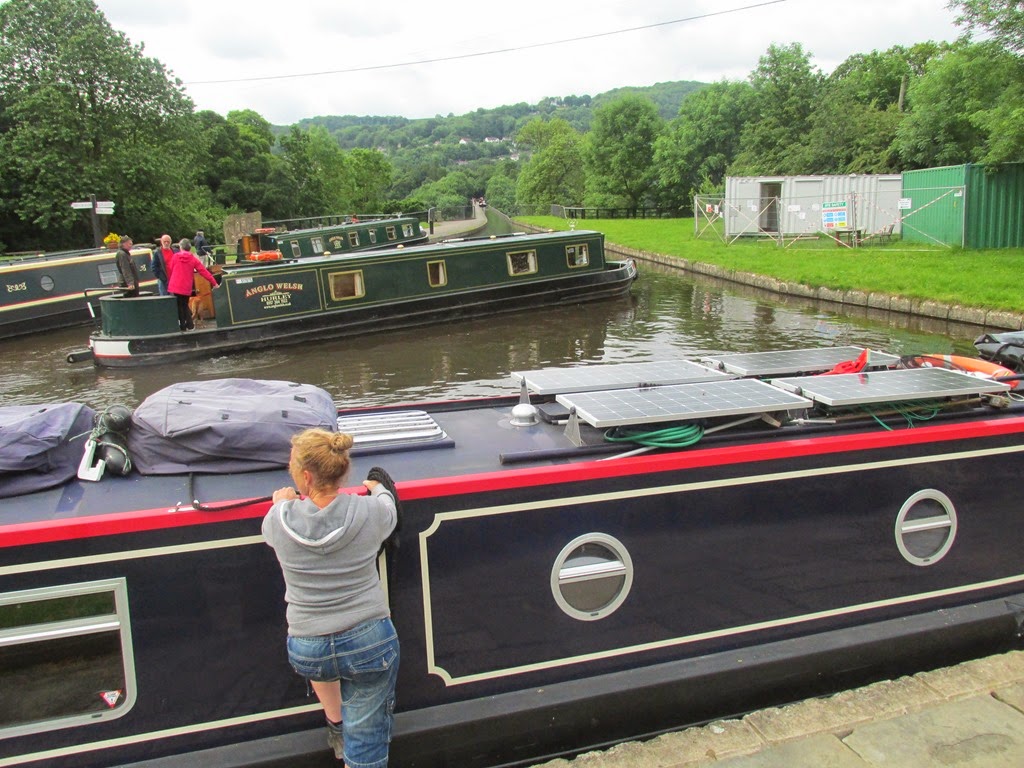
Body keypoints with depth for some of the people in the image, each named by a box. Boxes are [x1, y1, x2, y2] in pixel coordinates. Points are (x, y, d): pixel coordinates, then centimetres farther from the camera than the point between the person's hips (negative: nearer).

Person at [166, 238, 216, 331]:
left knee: (179, 306, 8)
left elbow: (169, 270, 4)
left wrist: (170, 281, 21)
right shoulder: (193, 259, -1)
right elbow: (204, 271, -3)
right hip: (186, 288, 2)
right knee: (185, 306, 19)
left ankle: (182, 326, 8)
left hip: (174, 287, -2)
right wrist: (214, 282, 0)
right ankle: (190, 325, 14)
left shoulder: (175, 256, -1)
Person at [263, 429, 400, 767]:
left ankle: (335, 723, 45)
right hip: (371, 644, -1)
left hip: (306, 653, 2)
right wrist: (378, 489, 35)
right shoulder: (370, 511, -13)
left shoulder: (279, 520, -13)